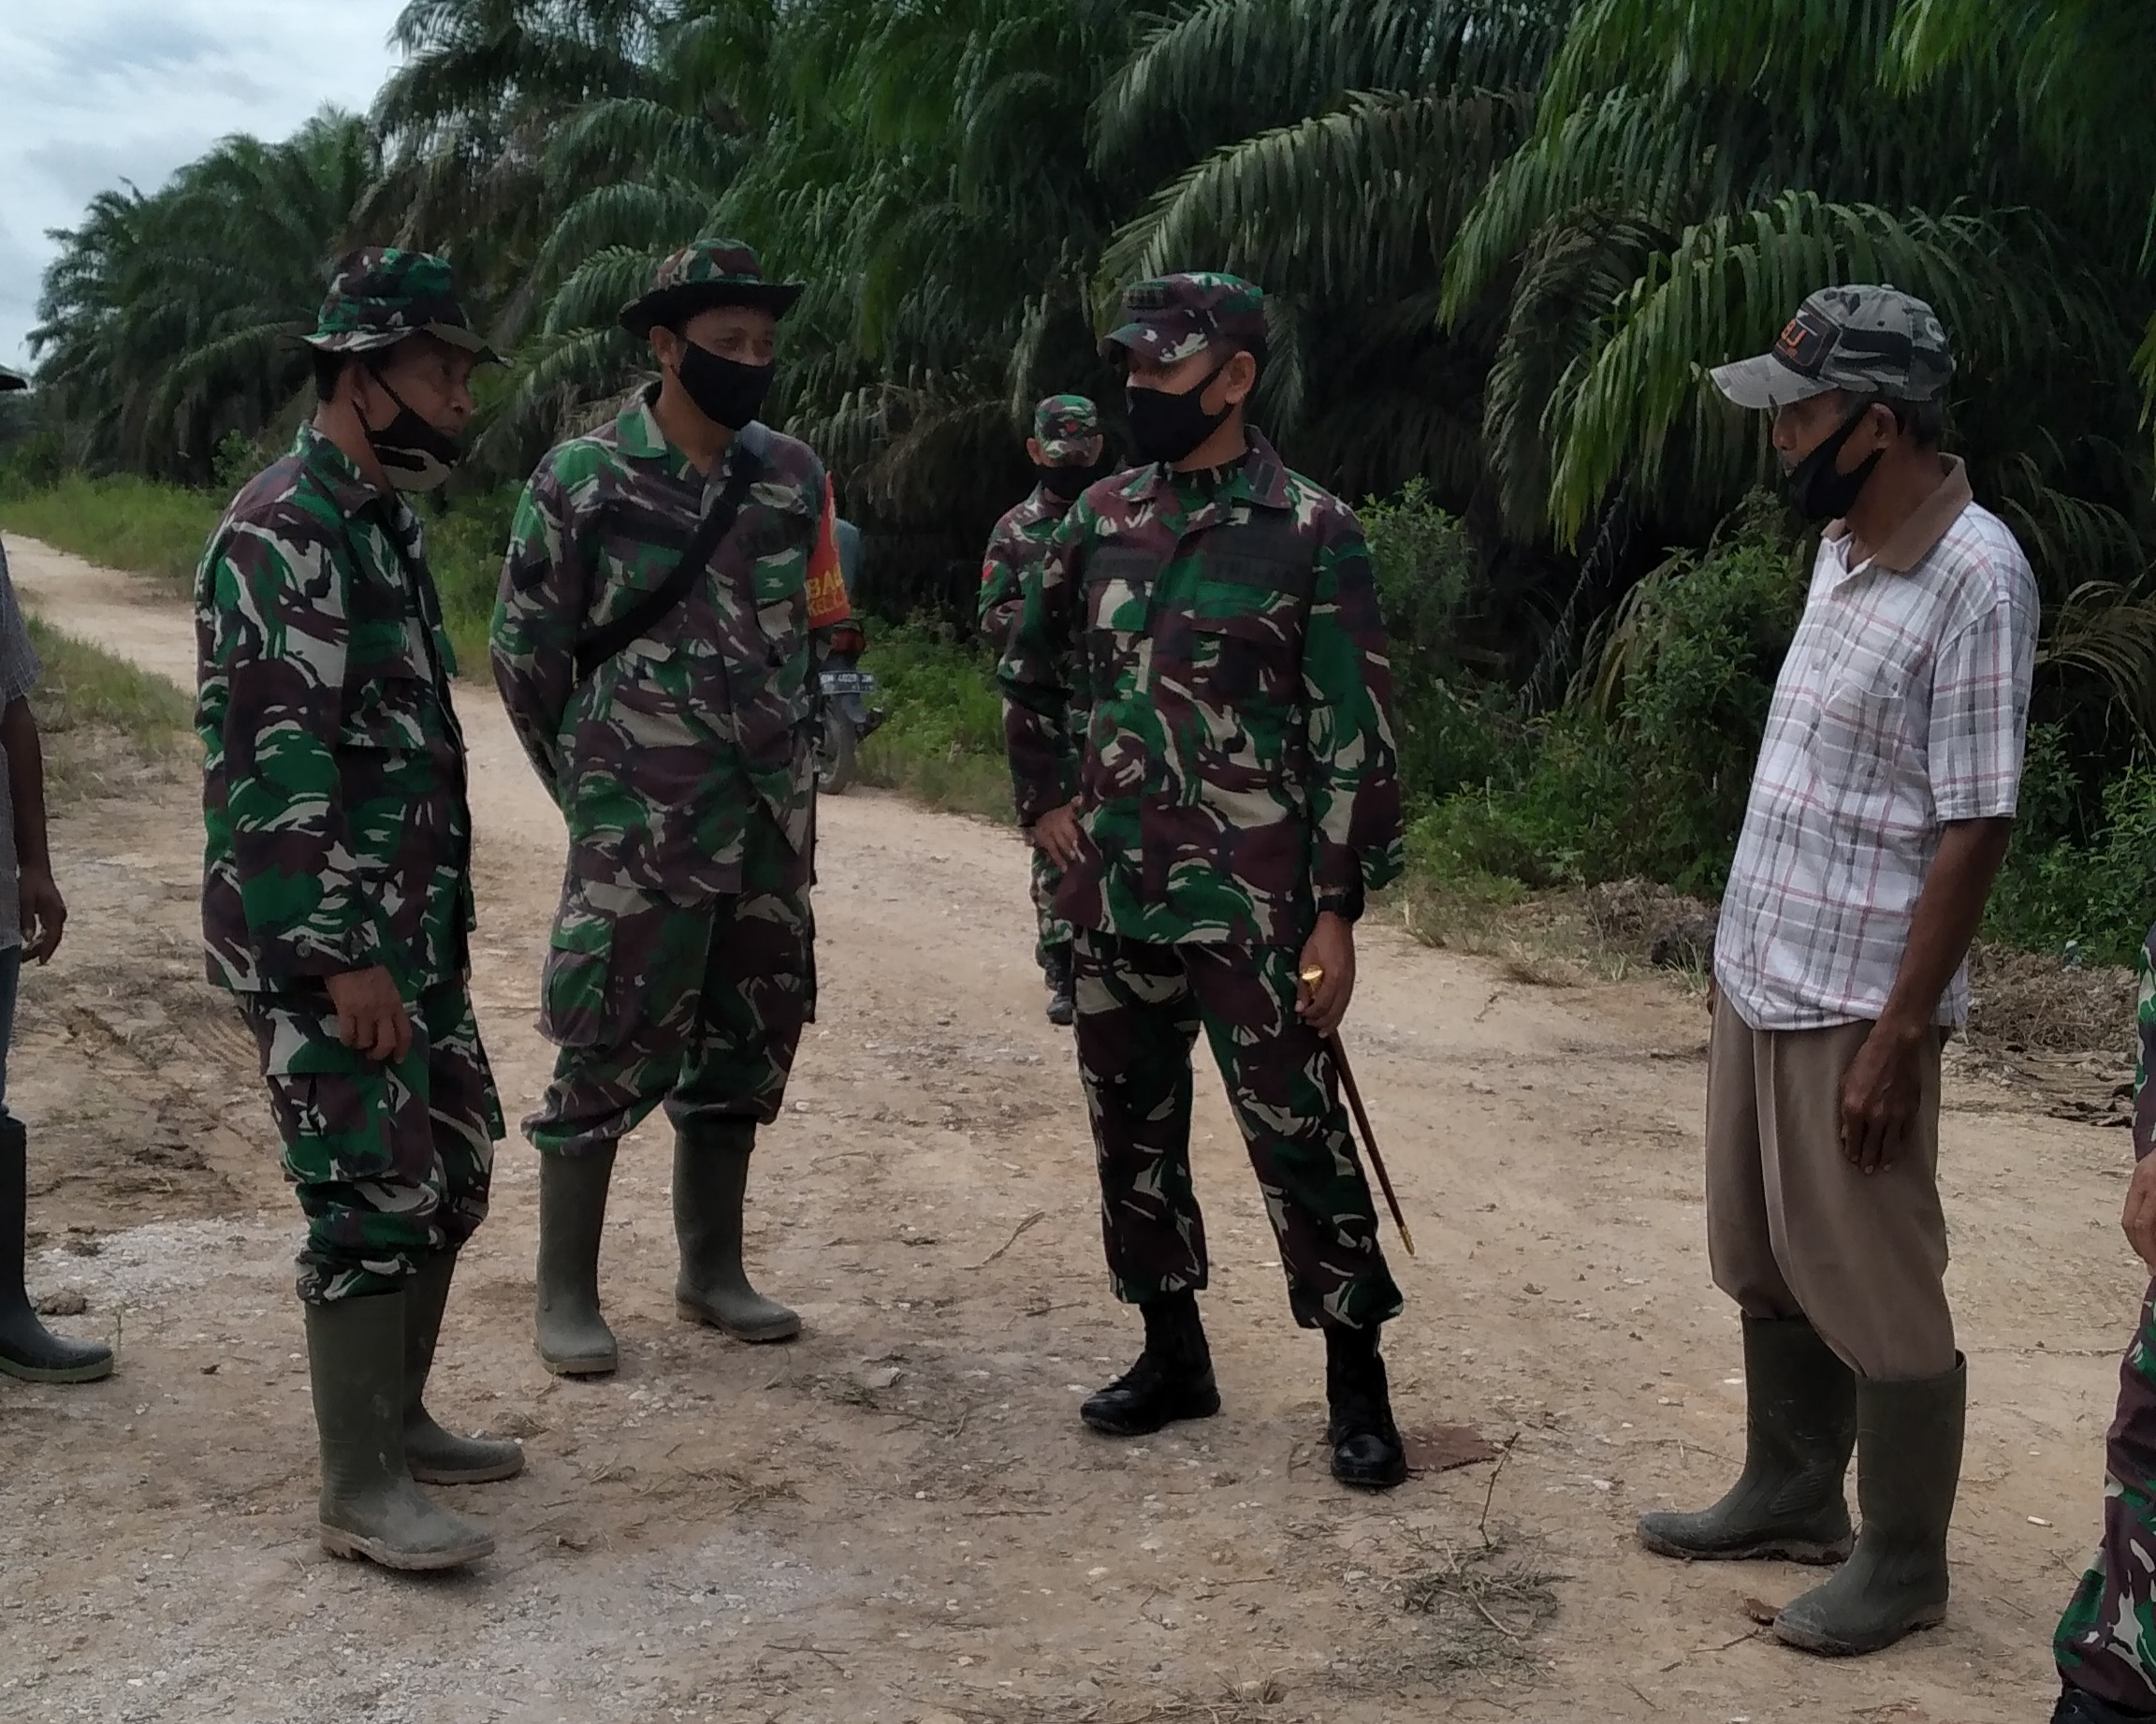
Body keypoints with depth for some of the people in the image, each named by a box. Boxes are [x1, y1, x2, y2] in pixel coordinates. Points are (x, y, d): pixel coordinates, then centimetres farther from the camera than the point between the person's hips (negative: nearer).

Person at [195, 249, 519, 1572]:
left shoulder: (390, 518, 13)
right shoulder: (285, 530, -17)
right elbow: (277, 767, -22)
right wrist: (341, 961, -22)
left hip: (411, 926, 10)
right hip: (319, 939, -9)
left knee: (453, 1170, 14)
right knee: (375, 1197, -5)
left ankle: (398, 1416, 29)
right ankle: (364, 1490, 7)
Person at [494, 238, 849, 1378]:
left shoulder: (794, 477, 5)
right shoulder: (582, 477, -7)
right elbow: (525, 651, -1)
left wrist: (788, 770, 14)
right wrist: (589, 788, 4)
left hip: (772, 817, 5)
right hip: (639, 824, -4)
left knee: (745, 1036, 11)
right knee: (611, 1047, -2)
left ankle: (712, 1268, 25)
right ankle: (565, 1293, 11)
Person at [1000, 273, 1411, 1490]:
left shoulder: (1313, 535, -8)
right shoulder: (1102, 519, 8)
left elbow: (1355, 735, -9)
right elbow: (1032, 670, 23)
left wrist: (1338, 910, -13)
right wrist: (1045, 801, 12)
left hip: (1250, 906, -6)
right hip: (1112, 895, 6)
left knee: (1298, 1136, 0)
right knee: (1133, 1128, 13)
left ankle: (1357, 1382, 15)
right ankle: (1174, 1355, 30)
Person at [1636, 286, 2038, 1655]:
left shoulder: (1973, 578, -19)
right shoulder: (1842, 546, 8)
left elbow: (1974, 832, -20)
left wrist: (1899, 1036, -20)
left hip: (1856, 1007, -8)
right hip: (1758, 980, 9)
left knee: (1873, 1294, 6)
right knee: (1770, 1273, 20)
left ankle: (1903, 1563, 23)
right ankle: (1791, 1496, 37)